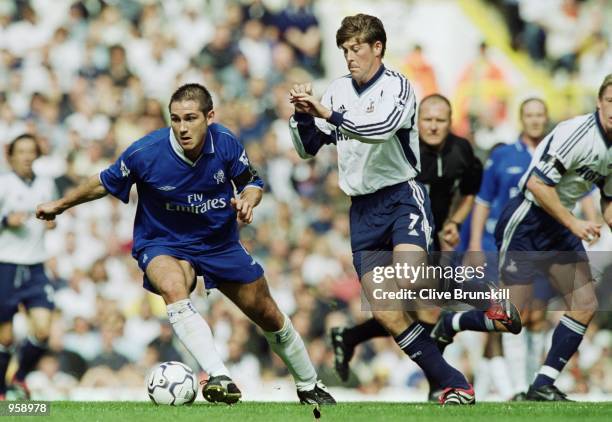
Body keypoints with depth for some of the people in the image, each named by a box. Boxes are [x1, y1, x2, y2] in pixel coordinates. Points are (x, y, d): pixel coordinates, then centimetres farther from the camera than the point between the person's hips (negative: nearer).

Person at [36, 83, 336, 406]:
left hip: (220, 243, 3)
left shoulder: (225, 143, -17)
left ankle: (309, 387, 37)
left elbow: (252, 182, 1)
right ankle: (220, 378, -46)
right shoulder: (145, 152, -23)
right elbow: (105, 183, -4)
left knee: (268, 316, 11)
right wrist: (60, 205, 5)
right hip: (163, 245, -3)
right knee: (173, 289, -39)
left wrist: (248, 200, -22)